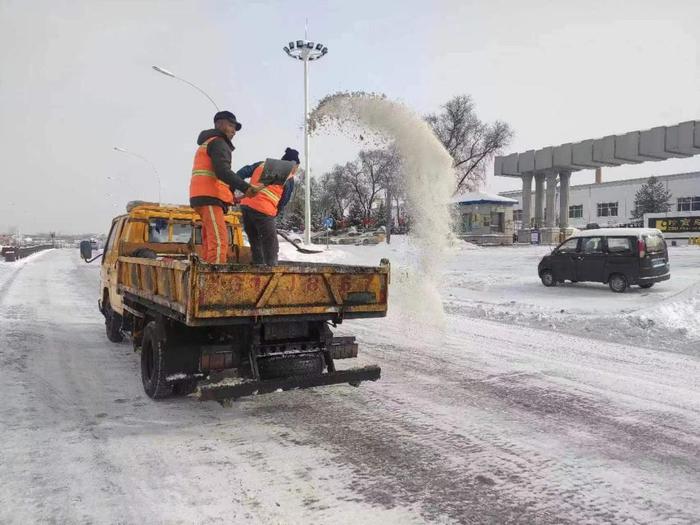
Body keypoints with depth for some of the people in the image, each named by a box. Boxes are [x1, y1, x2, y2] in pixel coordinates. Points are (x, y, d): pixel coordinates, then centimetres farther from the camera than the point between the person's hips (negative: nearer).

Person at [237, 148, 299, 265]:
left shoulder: (263, 164, 22)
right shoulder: (289, 178, 8)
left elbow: (244, 172, 13)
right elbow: (283, 202, 9)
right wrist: (273, 216, 19)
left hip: (246, 205, 6)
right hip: (263, 210, -6)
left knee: (255, 245, 19)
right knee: (271, 248, 5)